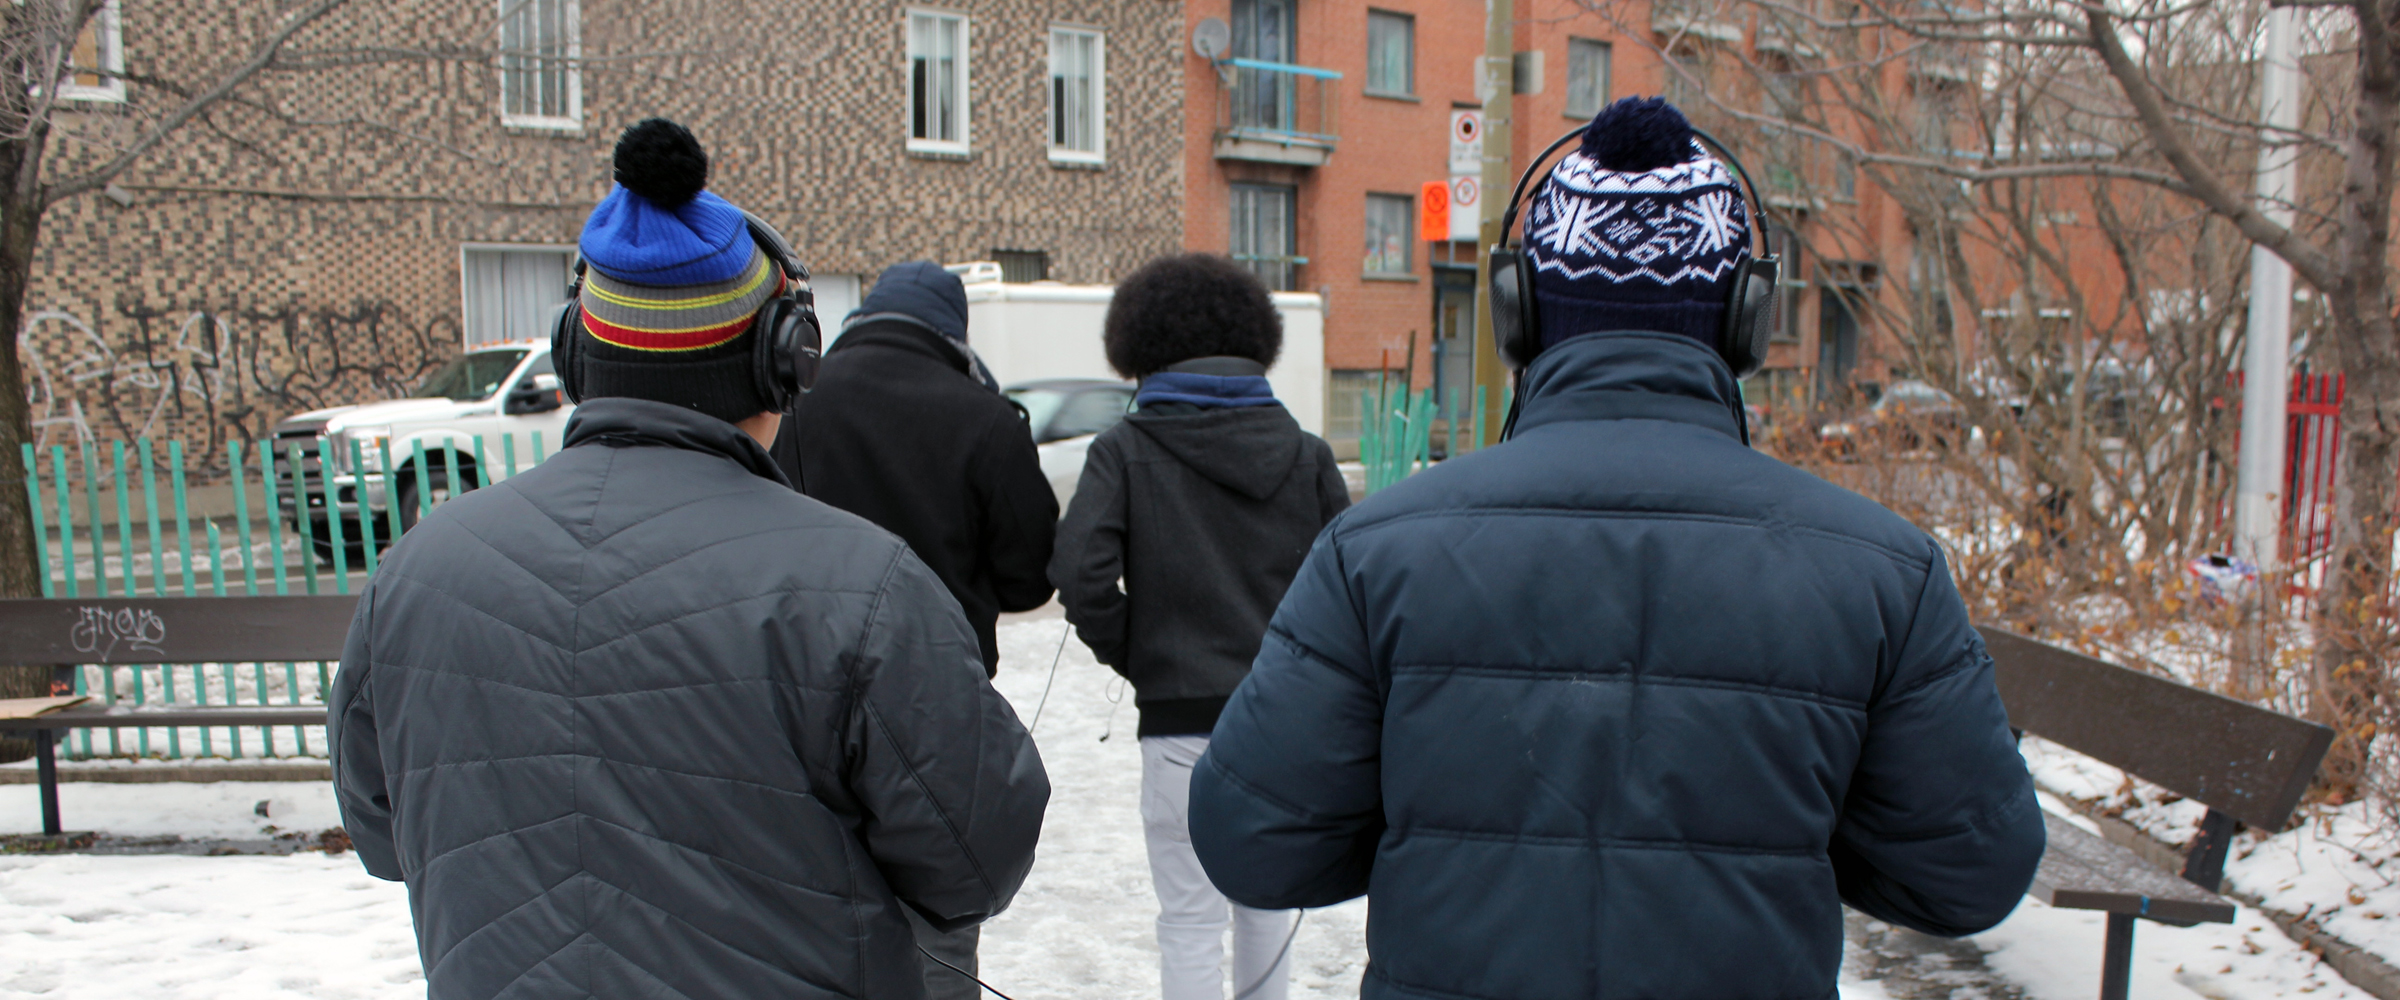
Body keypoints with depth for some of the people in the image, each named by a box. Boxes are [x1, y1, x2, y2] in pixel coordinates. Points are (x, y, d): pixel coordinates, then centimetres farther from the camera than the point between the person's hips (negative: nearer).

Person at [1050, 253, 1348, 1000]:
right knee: (1266, 901, 20)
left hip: (1183, 720, -3)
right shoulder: (1304, 452, 4)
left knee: (1191, 919, 6)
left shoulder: (1125, 450, -5)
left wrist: (1128, 654, -1)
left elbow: (1081, 574, -17)